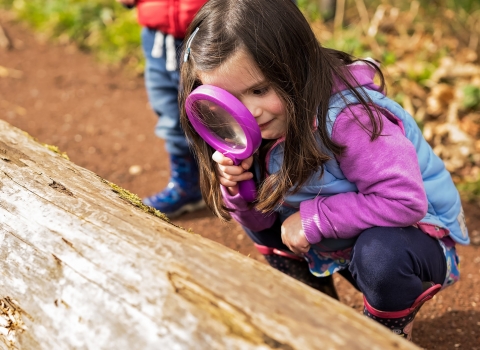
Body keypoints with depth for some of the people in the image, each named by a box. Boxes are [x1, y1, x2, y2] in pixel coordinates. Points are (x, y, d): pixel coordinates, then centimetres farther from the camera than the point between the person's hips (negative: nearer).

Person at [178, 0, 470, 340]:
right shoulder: (264, 127, -9)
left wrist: (312, 219, -30)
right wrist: (236, 186, -24)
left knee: (380, 254, -38)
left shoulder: (346, 118, -33)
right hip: (336, 240, 7)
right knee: (261, 209, 0)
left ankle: (393, 329, -3)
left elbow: (404, 200, -36)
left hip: (417, 231, -7)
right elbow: (257, 220, -2)